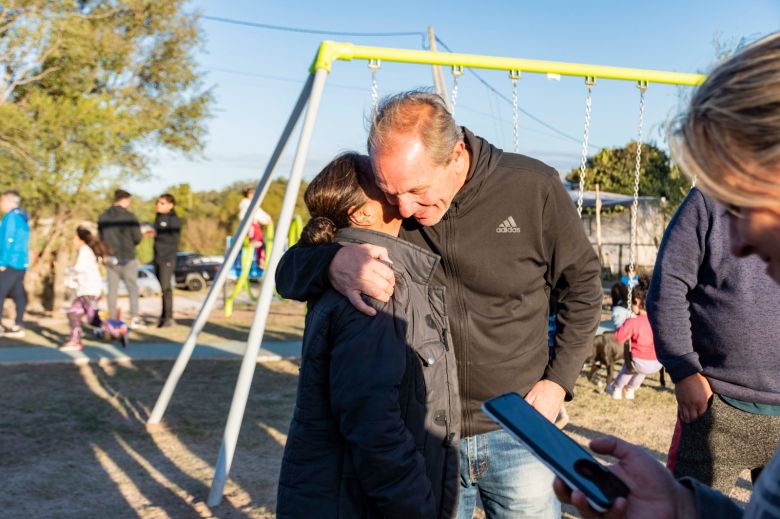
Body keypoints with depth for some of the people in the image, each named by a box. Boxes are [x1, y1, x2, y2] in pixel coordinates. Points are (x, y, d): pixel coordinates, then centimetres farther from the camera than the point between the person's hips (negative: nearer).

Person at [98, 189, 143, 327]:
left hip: (110, 258, 5)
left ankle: (112, 319, 11)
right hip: (127, 258, -5)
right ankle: (134, 318, -2)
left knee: (112, 289, 9)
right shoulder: (129, 216, -11)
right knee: (132, 288, 3)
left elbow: (101, 237, 10)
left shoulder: (103, 217, 7)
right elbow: (137, 238, -12)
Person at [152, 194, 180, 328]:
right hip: (158, 256, 7)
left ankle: (169, 317, -9)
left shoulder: (174, 219, -8)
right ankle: (164, 315, 18)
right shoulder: (158, 217, 15)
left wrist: (157, 235, -18)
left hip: (168, 257, -7)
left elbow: (173, 238, -16)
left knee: (166, 286, -11)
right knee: (163, 287, 11)